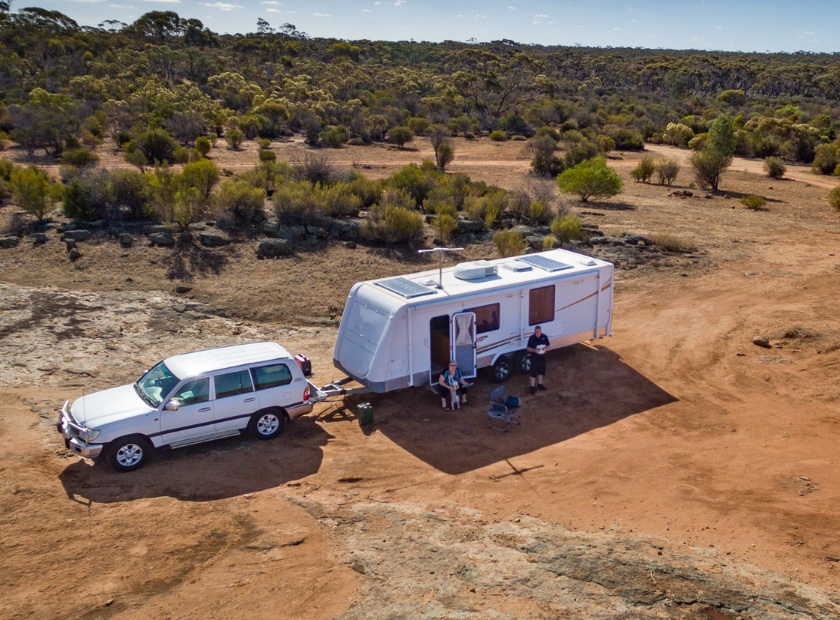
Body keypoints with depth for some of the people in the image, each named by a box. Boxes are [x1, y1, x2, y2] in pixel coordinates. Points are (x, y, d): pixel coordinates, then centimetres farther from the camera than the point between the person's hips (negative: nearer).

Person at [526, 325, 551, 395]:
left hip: (542, 357, 4)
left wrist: (545, 348, -13)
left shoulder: (544, 337, -5)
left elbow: (548, 345, 8)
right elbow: (528, 348, -9)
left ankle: (540, 384, 37)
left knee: (541, 371, 18)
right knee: (533, 372, 1)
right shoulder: (532, 338, -14)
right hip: (534, 357, -4)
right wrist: (534, 350, -26)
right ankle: (532, 386, 13)